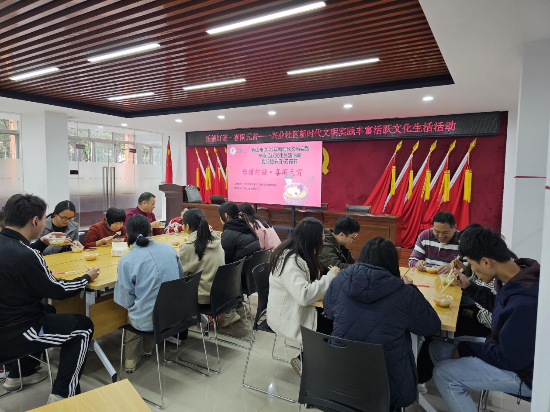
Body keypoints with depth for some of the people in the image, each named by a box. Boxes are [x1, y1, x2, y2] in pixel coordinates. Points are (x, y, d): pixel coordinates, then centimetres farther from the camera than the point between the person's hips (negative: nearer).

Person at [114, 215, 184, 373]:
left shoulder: (126, 260, -15)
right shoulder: (169, 248, -4)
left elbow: (126, 300, -10)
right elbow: (181, 277, 11)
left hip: (147, 320, -3)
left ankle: (131, 359, 42)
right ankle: (147, 348, 54)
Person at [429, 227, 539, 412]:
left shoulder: (524, 302, -36)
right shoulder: (518, 276, -7)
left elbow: (509, 359, -26)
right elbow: (499, 305, 15)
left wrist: (465, 349, -13)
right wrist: (469, 287, 7)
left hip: (523, 372, -9)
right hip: (508, 348, 9)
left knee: (443, 373, -14)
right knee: (438, 348, 5)